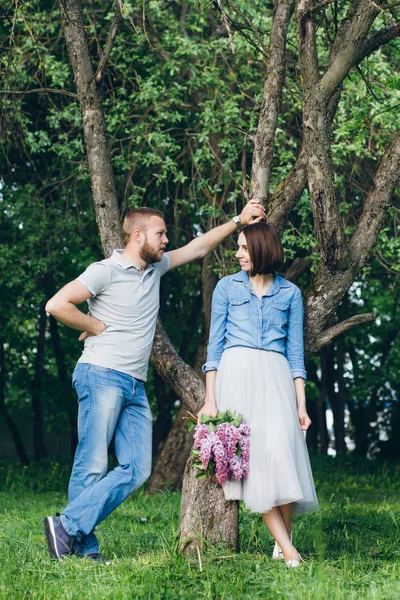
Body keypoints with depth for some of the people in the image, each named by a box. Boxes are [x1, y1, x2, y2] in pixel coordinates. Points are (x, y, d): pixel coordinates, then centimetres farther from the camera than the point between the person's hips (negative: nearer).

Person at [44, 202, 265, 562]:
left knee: (137, 468, -6)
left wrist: (238, 221, 23)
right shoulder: (106, 271, -3)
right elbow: (57, 305, -10)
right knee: (92, 465, -10)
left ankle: (68, 528, -8)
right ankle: (85, 548, -7)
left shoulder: (156, 267, 18)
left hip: (136, 386, 7)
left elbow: (198, 248, 27)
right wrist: (98, 327, -3)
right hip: (102, 376, -7)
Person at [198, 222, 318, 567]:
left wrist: (301, 405, 5)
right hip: (236, 372, 0)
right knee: (250, 453, -12)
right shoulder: (227, 287, 11)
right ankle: (286, 548, -13)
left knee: (281, 447, -18)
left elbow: (295, 351, 12)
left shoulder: (290, 293, 12)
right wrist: (210, 399, 1)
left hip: (275, 376, 0)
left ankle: (284, 543, -9)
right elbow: (215, 344, 9)